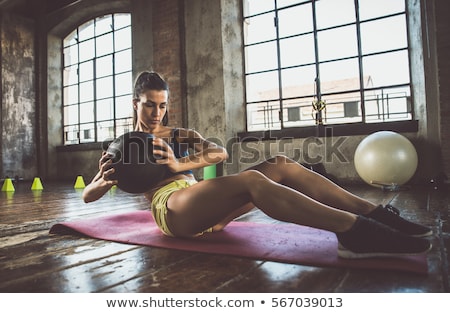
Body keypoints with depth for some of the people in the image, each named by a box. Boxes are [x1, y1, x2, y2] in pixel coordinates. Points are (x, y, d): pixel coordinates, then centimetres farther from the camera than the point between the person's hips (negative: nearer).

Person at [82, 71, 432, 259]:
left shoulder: (180, 135, 23)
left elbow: (221, 152, 4)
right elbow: (87, 195, 12)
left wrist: (179, 164, -11)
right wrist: (106, 179, -11)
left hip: (206, 205, 5)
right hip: (171, 208, -5)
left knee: (281, 165, -18)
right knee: (252, 180, -34)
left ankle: (375, 214, -24)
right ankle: (357, 231, -45)